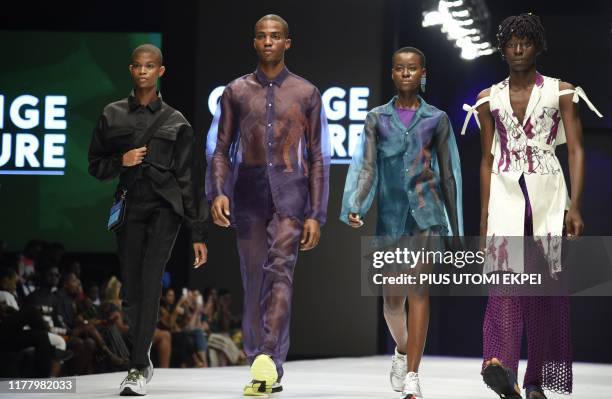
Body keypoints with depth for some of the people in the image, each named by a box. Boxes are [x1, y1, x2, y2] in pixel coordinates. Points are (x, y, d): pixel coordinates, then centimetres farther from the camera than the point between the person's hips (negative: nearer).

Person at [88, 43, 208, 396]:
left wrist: (199, 234, 2)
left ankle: (138, 369, -20)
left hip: (165, 207, -3)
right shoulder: (113, 115, 10)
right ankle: (144, 361, 18)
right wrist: (121, 162, -8)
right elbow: (96, 165, 15)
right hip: (129, 206, 3)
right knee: (131, 288, 2)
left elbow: (191, 179, 5)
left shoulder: (176, 122, 5)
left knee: (150, 282, -16)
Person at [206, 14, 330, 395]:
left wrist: (317, 215, 0)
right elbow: (221, 149, 9)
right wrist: (218, 192, -9)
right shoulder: (236, 91, 10)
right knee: (254, 281, 4)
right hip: (249, 189, 2)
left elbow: (317, 157, 6)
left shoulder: (306, 93, 7)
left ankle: (269, 360, -33)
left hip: (290, 189, -2)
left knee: (280, 267, -22)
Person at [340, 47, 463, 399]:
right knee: (393, 296, 6)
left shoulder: (436, 119, 6)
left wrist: (456, 228, 12)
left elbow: (448, 175, 10)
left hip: (426, 211, -2)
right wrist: (355, 207, -17)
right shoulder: (377, 117, 8)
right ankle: (402, 350, 37)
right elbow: (367, 168, 0)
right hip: (390, 213, 2)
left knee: (419, 288, -13)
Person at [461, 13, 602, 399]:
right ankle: (500, 364, -36)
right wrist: (484, 216, 11)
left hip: (548, 194, 0)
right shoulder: (489, 99, 11)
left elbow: (576, 151, -1)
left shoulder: (561, 92, 5)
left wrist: (575, 206, -12)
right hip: (505, 194, 1)